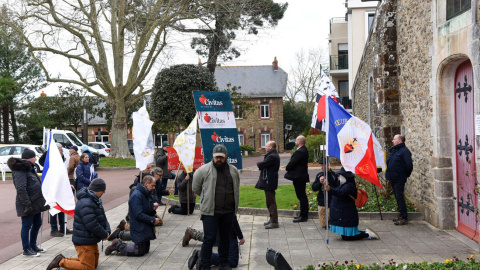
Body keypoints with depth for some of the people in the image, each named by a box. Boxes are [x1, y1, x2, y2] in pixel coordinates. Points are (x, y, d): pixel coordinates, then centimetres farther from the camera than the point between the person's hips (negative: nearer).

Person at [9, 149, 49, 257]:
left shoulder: (29, 168, 17)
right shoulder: (20, 171, -16)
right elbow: (21, 189, -24)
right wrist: (27, 204, -26)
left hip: (35, 203, 10)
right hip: (28, 204, -10)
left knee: (37, 223, 17)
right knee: (27, 226, 0)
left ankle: (33, 245, 31)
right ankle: (26, 249, 10)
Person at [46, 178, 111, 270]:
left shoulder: (94, 200, 9)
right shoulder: (86, 204, -25)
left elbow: (103, 218, 13)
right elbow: (92, 225, -27)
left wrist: (107, 231, -5)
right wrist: (104, 235, -14)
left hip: (91, 239, 11)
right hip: (84, 242, -10)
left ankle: (64, 259, 21)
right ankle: (61, 262, 3)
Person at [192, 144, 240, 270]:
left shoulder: (233, 171, 8)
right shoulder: (204, 170, -6)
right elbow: (196, 188, 4)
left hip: (228, 211, 5)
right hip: (210, 212, -5)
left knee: (225, 239, 15)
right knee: (209, 239, -5)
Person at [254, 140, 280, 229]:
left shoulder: (272, 157, -19)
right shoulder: (273, 155, 17)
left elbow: (261, 165, -22)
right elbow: (262, 165, 15)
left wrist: (258, 163, 0)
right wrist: (260, 164, -7)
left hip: (269, 182, -11)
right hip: (269, 181, 11)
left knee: (271, 202, -7)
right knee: (270, 201, 17)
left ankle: (274, 222, -4)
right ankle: (272, 219, 25)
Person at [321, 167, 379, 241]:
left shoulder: (349, 186, -20)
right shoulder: (343, 185, 11)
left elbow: (341, 193, -38)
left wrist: (330, 189, -55)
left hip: (347, 216, -10)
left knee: (346, 237, -5)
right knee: (345, 235, 16)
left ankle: (367, 234, 6)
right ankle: (366, 232, 23)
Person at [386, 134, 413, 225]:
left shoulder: (404, 151, -13)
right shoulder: (393, 150, 14)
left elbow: (409, 165, -18)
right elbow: (389, 162, 23)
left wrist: (406, 174, -6)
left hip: (399, 179, -9)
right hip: (393, 178, 9)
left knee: (400, 198, -7)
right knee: (397, 197, 14)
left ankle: (404, 218, -2)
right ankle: (401, 216, 23)